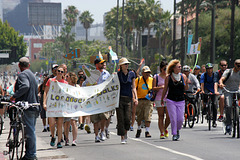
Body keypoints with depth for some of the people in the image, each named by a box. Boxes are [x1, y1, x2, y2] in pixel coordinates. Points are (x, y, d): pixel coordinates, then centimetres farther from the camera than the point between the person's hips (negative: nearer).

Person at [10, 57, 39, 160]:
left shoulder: (22, 75, -8)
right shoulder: (32, 75, 23)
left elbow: (25, 86, -28)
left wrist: (14, 96, -23)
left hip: (27, 108, -10)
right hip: (34, 106, 10)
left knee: (29, 131, -9)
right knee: (30, 131, 14)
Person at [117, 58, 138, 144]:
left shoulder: (131, 74, 8)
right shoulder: (117, 74, 2)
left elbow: (133, 87, 11)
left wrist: (136, 98, 1)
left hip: (128, 98, 1)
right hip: (119, 98, -1)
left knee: (127, 118, -7)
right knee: (120, 119, -3)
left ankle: (125, 132, 21)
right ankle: (122, 137, 3)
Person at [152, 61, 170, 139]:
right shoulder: (156, 77, 5)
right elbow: (153, 88, 0)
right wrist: (160, 87, -17)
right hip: (159, 99, -1)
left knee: (169, 117, -8)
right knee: (161, 117, 0)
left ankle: (165, 128, 18)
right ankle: (162, 133, 5)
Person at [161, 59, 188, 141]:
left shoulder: (183, 76, 2)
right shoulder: (168, 77, -1)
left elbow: (186, 89, 4)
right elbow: (165, 89, 8)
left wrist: (186, 82, -14)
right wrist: (162, 99, 14)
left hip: (181, 100, 1)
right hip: (171, 100, -1)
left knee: (180, 119, -2)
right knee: (173, 118, -5)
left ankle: (177, 130, 26)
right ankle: (174, 134, 5)